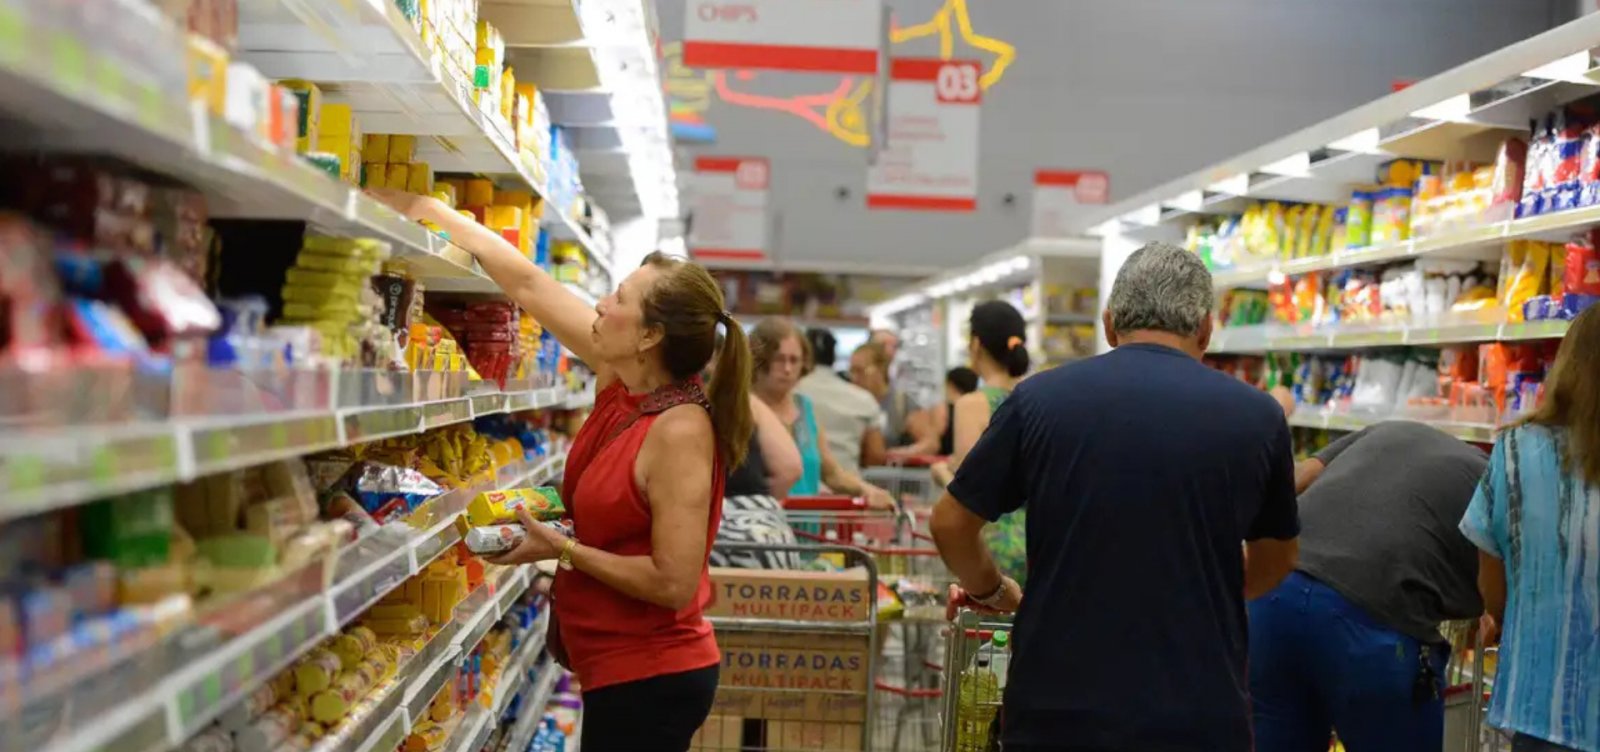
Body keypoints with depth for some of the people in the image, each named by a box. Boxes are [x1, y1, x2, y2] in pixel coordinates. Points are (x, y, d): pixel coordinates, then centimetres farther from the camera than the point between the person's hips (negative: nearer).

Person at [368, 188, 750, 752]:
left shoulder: (680, 430, -23)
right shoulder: (620, 379, -1)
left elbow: (673, 583, -24)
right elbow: (526, 282, 3)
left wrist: (562, 549, -17)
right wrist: (420, 208, 6)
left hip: (649, 681, -8)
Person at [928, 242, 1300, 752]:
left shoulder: (1040, 398, -2)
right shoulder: (1256, 415, 0)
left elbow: (949, 524, 5)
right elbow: (1274, 564, 15)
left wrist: (992, 591, 24)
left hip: (1057, 710, 0)